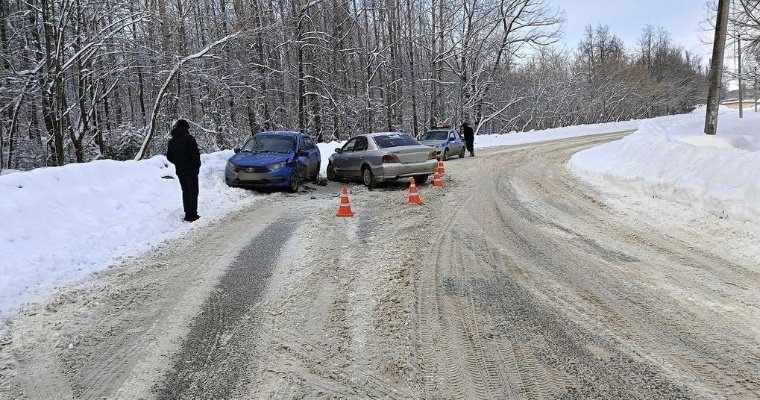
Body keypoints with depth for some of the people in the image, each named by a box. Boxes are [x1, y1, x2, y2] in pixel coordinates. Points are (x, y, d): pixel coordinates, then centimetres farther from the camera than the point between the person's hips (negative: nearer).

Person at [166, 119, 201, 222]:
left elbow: (169, 157, 11)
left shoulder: (172, 141, 8)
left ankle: (187, 214, 13)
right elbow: (195, 154, -17)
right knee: (193, 192, 1)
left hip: (179, 171, 6)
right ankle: (193, 215, -1)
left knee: (185, 192, 14)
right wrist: (197, 165, -3)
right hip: (191, 170, -6)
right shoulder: (189, 138, -13)